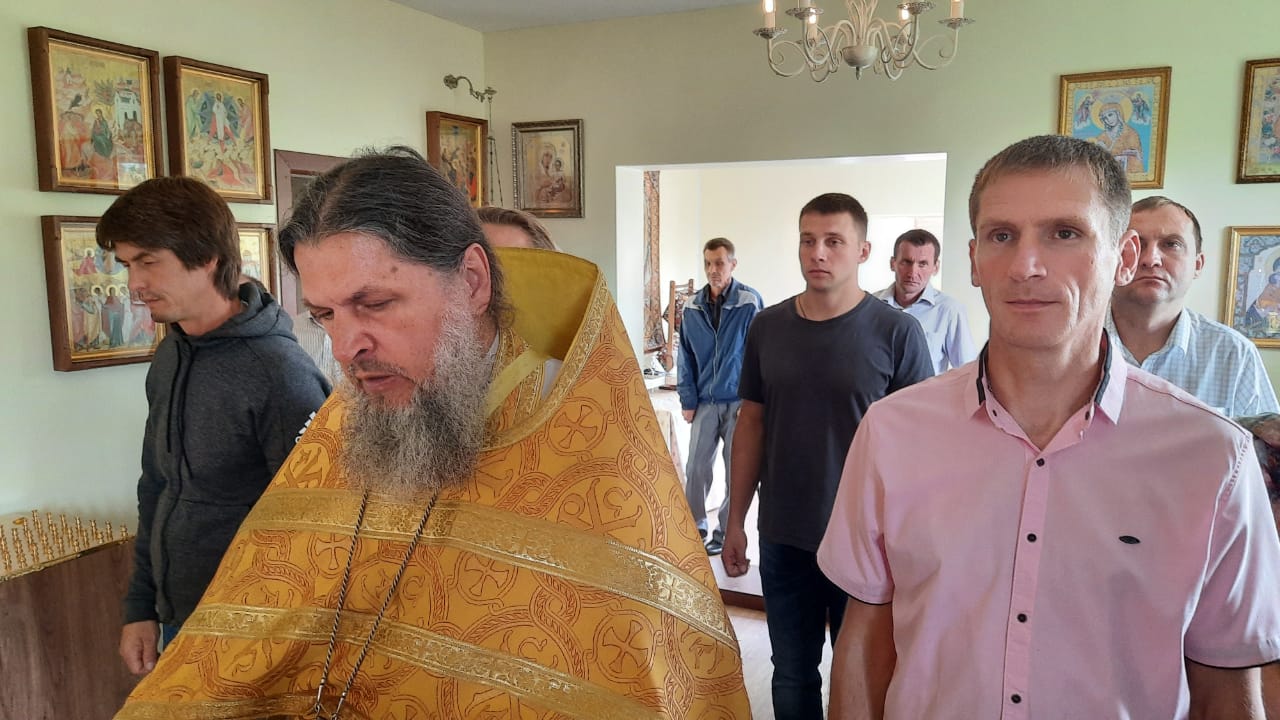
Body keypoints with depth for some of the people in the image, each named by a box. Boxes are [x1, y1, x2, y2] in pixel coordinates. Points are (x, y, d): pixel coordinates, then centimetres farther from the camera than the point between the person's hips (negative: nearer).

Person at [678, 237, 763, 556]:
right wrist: (688, 400, 2)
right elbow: (686, 357, 7)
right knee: (696, 468, 6)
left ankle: (726, 532, 22)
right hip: (705, 401, 3)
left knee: (737, 470, 7)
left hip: (739, 401, -3)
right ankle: (695, 527, 24)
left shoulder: (750, 303, -8)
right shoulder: (693, 307, 3)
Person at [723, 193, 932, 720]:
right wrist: (735, 520, 6)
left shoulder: (897, 332, -9)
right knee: (792, 676, 17)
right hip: (783, 538, 3)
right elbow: (751, 424, 6)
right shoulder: (767, 327, 1)